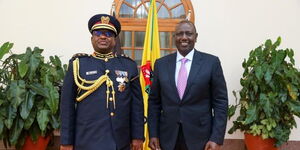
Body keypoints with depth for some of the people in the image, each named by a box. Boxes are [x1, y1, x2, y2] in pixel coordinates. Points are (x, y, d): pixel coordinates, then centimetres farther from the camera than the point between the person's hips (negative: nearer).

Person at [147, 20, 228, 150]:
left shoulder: (211, 62, -4)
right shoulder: (161, 64, 2)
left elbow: (220, 102, -4)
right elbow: (154, 101, 5)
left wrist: (217, 138, -10)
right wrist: (153, 134, 1)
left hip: (200, 137, -2)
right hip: (167, 137, 2)